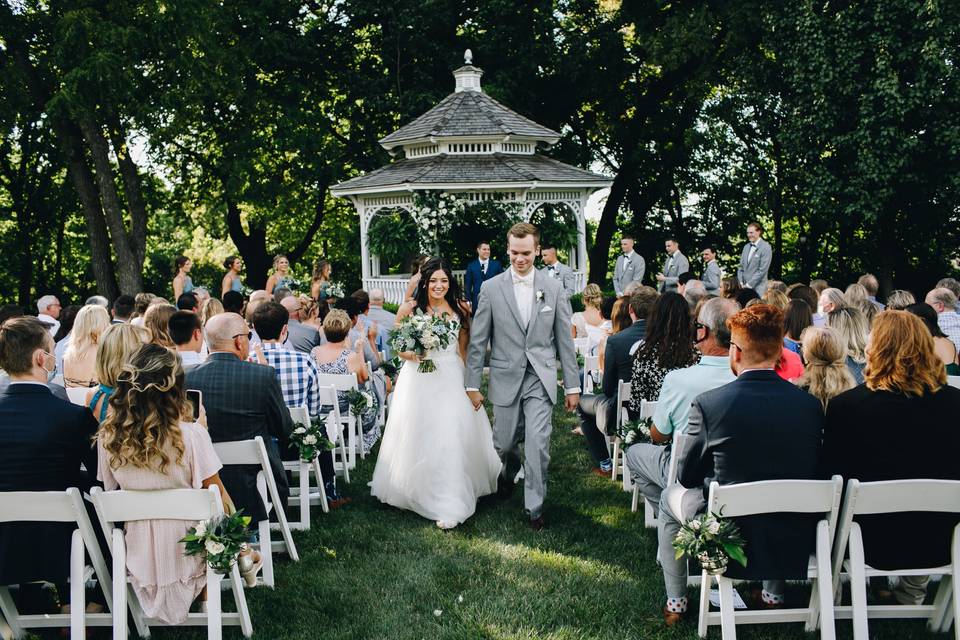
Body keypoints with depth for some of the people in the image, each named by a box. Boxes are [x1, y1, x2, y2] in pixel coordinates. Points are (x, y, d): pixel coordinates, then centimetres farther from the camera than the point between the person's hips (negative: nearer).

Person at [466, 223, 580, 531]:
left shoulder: (553, 288, 1)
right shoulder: (492, 289, -1)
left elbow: (565, 340, 4)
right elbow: (478, 341, 1)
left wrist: (572, 385, 3)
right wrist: (472, 384, -1)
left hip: (541, 379, 0)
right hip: (506, 378, 1)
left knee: (537, 445, -8)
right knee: (504, 444, 11)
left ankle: (534, 507, 7)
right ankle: (509, 473, 45)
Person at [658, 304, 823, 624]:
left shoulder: (707, 403, -19)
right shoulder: (811, 405, -10)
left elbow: (687, 477, -6)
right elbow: (811, 473, 4)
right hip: (793, 541, 3)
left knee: (670, 497, 28)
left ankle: (675, 603, 35)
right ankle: (773, 594, 45)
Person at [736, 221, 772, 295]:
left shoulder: (766, 248, -6)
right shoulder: (746, 247, 16)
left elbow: (762, 270, -12)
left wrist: (749, 285, -13)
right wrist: (741, 283, 3)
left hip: (757, 289, -6)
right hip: (744, 287, 6)